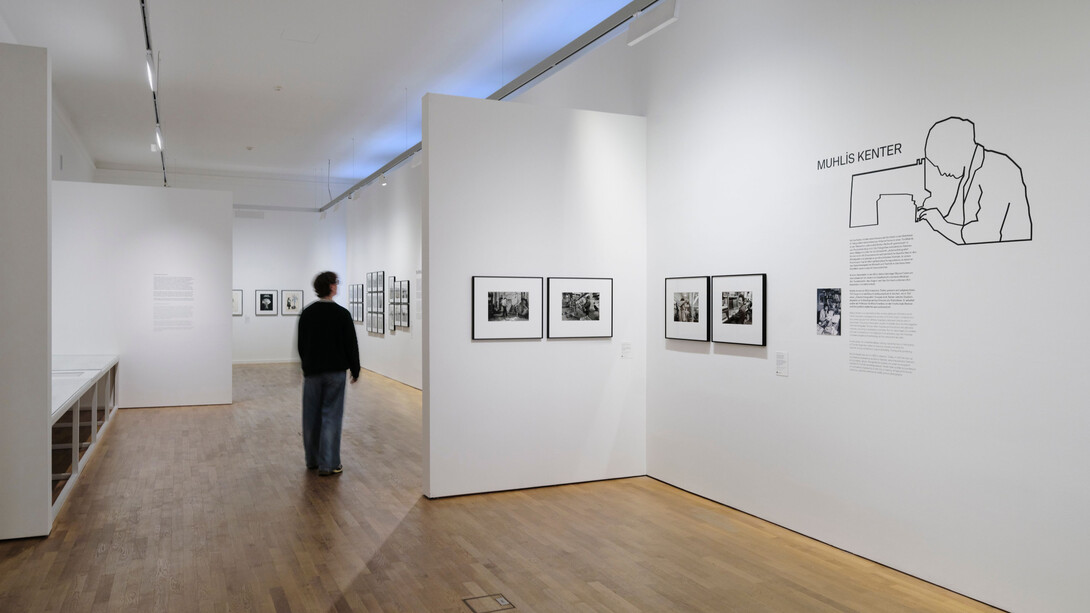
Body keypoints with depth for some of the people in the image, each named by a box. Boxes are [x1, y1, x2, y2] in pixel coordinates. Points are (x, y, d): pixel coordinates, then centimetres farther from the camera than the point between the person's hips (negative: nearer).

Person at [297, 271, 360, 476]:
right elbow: (351, 344, -7)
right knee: (331, 416, -2)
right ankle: (328, 464, -3)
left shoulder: (307, 313, 4)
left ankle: (312, 459, 23)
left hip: (312, 371, 4)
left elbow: (301, 344, 11)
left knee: (311, 416, 12)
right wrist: (355, 370, 4)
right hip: (335, 371, -4)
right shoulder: (341, 313, -9)